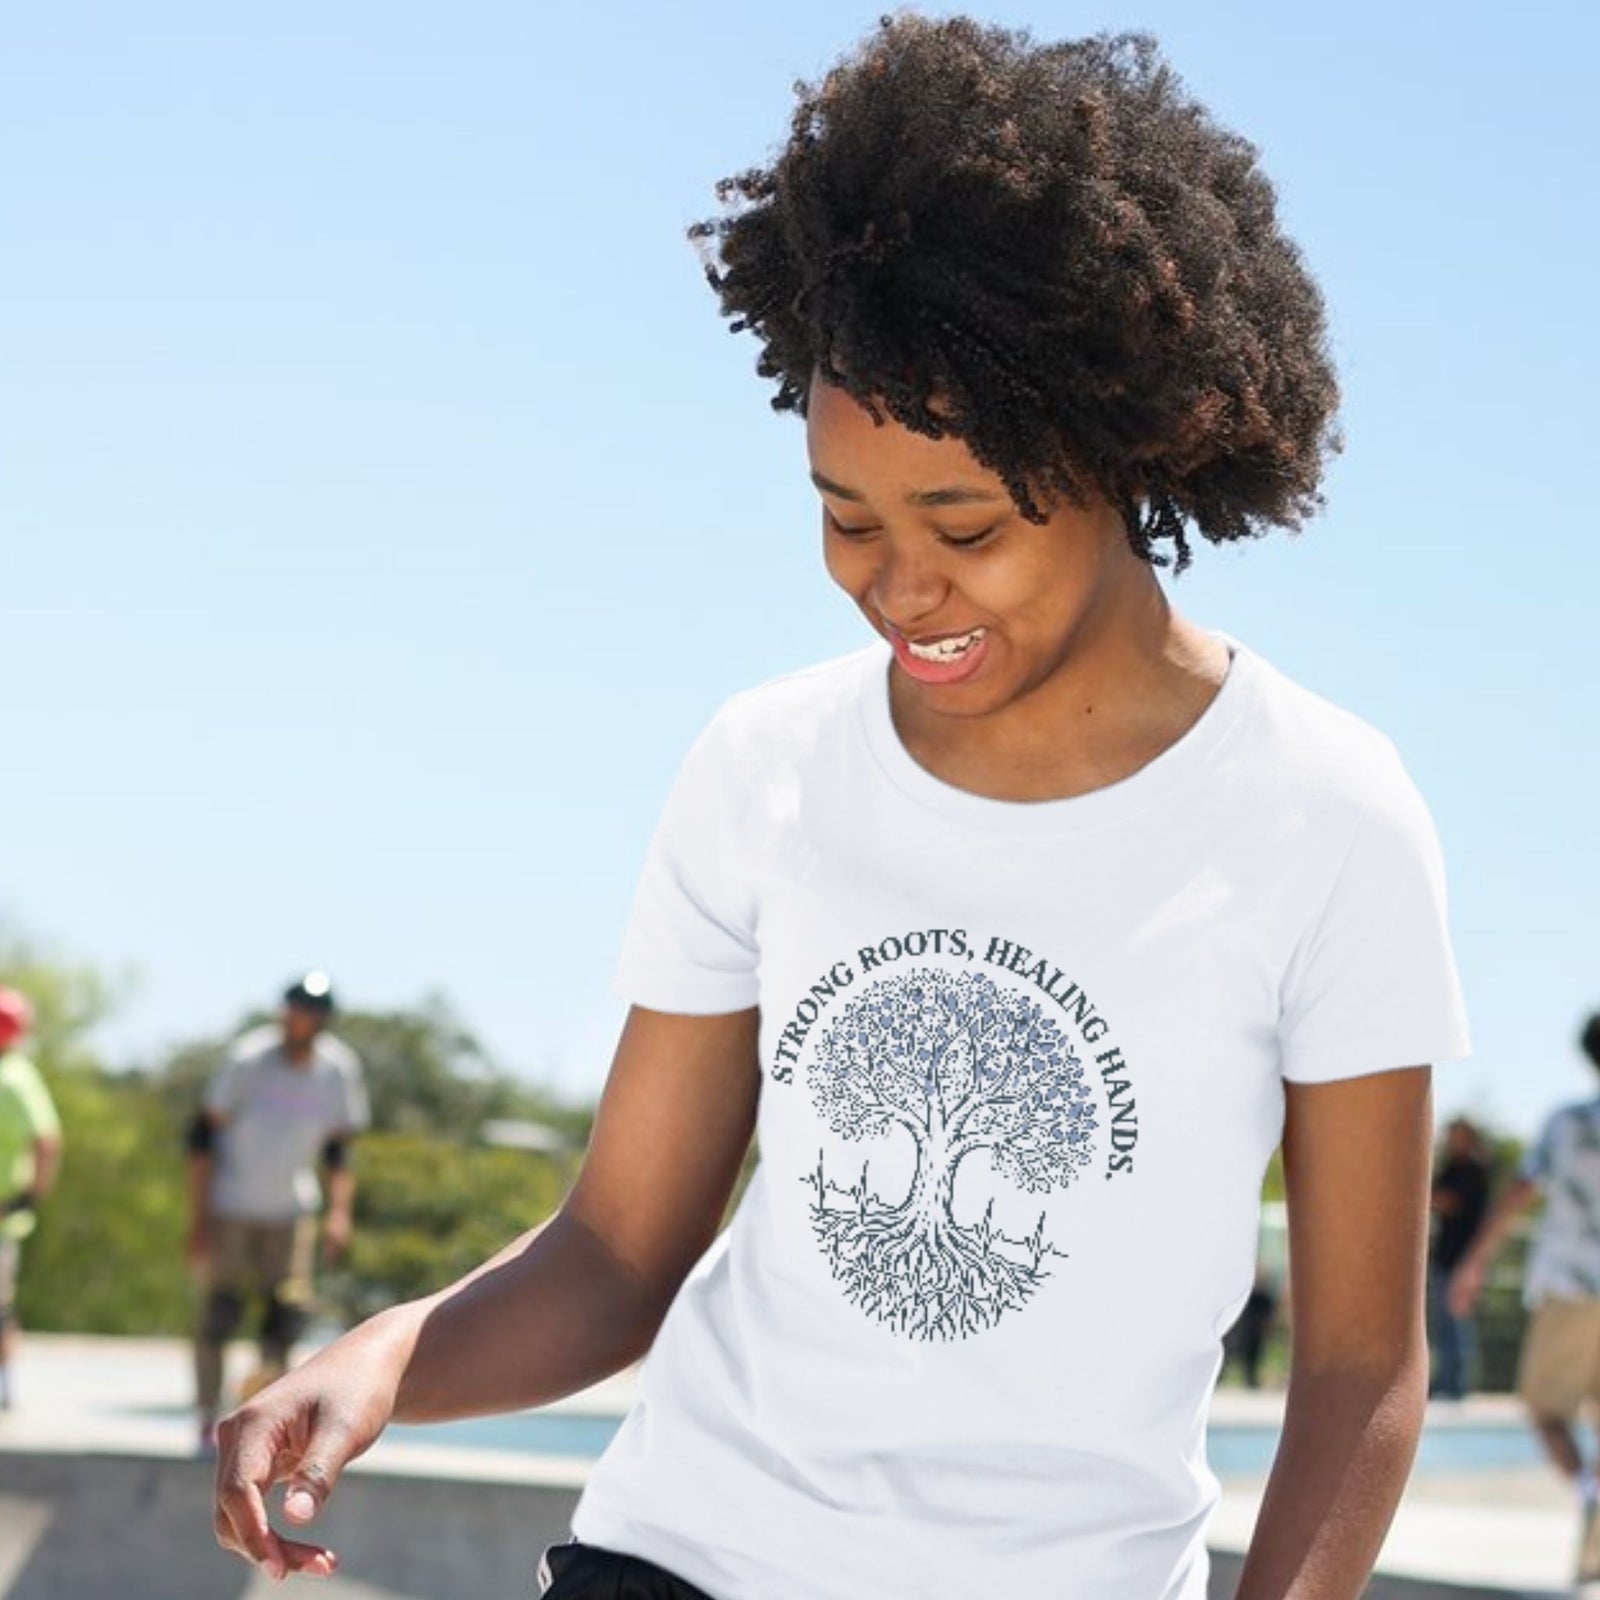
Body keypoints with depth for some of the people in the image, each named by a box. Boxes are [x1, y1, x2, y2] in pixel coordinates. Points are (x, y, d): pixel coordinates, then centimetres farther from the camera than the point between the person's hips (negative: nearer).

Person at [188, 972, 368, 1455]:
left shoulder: (338, 1069, -6)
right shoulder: (248, 1059, -16)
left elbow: (338, 1145, 8)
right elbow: (203, 1134, -10)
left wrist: (340, 1211, -3)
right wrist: (198, 1217, -13)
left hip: (290, 1210, 3)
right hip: (229, 1209, -3)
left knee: (290, 1313, -7)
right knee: (218, 1318, -3)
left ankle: (267, 1374, 24)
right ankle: (209, 1423, 10)